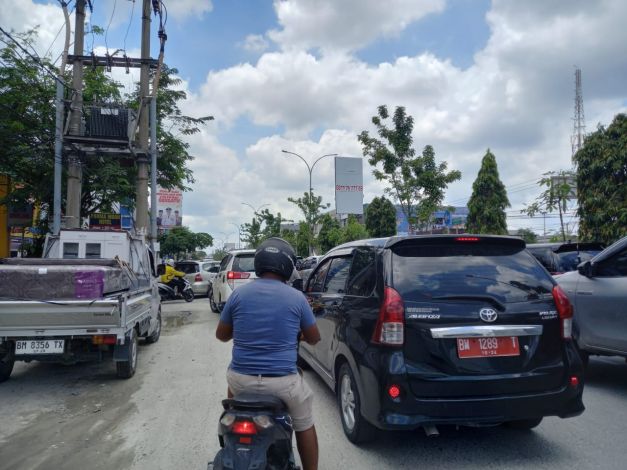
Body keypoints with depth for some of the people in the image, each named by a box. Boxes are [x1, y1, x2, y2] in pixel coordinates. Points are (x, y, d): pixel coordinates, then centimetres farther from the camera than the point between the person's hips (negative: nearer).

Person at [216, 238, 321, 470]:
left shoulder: (238, 294, -2)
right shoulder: (297, 298, -6)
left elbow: (221, 335, 10)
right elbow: (314, 338, 7)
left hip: (241, 379, 3)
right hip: (282, 382, -3)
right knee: (305, 425, 22)